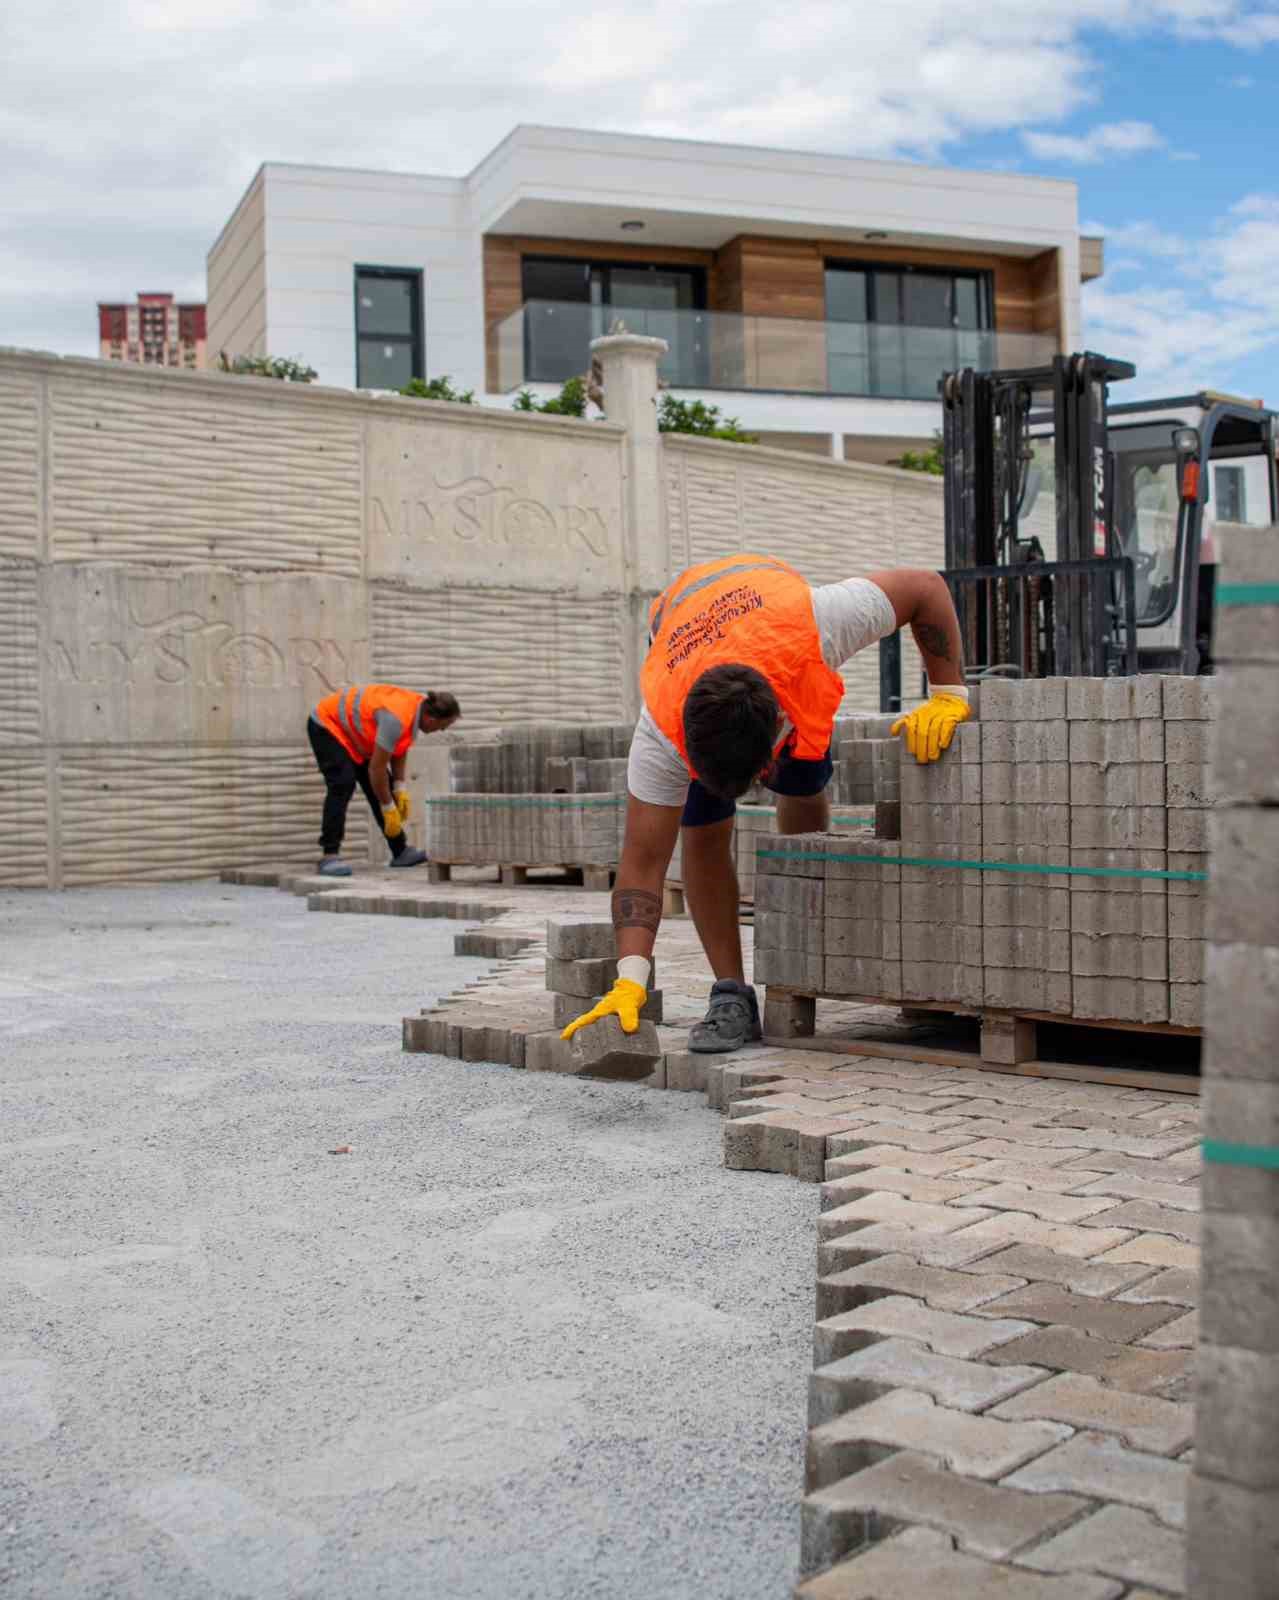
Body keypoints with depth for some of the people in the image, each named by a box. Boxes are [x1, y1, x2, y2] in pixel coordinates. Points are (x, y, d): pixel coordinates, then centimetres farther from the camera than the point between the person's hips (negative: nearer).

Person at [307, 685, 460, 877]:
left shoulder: (419, 708, -8)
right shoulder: (395, 718, -36)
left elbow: (399, 751, 5)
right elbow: (376, 768, -31)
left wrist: (400, 789, -3)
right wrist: (389, 809, -22)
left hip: (351, 730, 9)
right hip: (327, 725, -9)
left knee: (381, 786, 6)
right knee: (343, 784, -24)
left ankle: (400, 851, 11)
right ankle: (329, 855, -22)